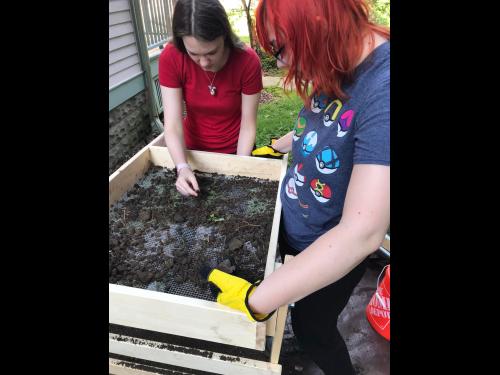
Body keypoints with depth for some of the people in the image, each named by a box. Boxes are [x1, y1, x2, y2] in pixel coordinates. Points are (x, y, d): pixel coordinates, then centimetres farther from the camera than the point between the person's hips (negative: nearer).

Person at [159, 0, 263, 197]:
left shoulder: (248, 61, -24)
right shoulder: (170, 58, -21)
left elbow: (248, 125, -17)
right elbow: (172, 124, -22)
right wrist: (182, 167, -36)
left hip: (236, 150, -1)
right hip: (193, 149, 2)